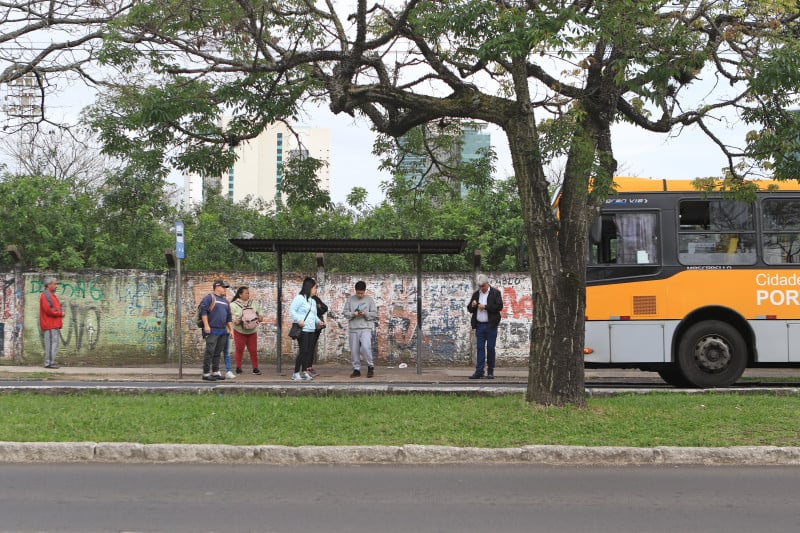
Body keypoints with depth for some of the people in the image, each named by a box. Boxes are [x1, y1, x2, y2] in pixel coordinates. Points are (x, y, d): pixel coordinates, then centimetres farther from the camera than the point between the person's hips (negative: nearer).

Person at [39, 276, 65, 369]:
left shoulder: (51, 295, 21)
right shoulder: (45, 295, -12)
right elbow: (48, 310, -21)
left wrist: (60, 313, 4)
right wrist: (60, 313, -11)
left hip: (55, 324, 11)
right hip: (50, 324, -11)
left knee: (56, 342, 13)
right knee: (51, 343, -10)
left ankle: (51, 361, 17)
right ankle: (49, 363, -9)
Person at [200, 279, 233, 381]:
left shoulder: (225, 301, 20)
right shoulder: (209, 298, -4)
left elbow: (229, 317, 24)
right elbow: (203, 311, -12)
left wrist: (231, 329, 19)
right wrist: (206, 325, -17)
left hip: (223, 331, 8)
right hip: (212, 331, -8)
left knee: (218, 353, 10)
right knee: (210, 352, -7)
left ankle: (216, 372, 16)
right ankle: (206, 374, -5)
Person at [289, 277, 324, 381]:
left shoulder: (313, 301, 21)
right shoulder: (299, 298, -5)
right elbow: (291, 310, -11)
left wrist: (318, 321, 9)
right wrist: (298, 320, -21)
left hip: (312, 330, 8)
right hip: (302, 329, -8)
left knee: (309, 351, 6)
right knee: (303, 351, -11)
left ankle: (304, 372, 14)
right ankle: (296, 373, -5)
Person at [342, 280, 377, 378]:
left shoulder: (369, 299, 4)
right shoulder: (350, 299, 8)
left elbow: (375, 313, 4)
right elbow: (345, 312, 7)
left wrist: (366, 314, -13)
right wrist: (353, 314, -11)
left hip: (366, 328, -2)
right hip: (353, 329, 3)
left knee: (365, 347, -17)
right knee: (354, 350, 3)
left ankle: (370, 366, 1)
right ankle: (356, 369, 13)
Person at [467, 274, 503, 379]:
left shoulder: (495, 293, 0)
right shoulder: (476, 294, 13)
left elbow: (499, 306, -11)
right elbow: (469, 309, 14)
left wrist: (485, 307, -15)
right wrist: (472, 305, -9)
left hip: (491, 325, -3)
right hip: (479, 325, 4)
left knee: (490, 348, 0)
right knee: (480, 348, 1)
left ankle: (490, 371, 9)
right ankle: (479, 371, 0)